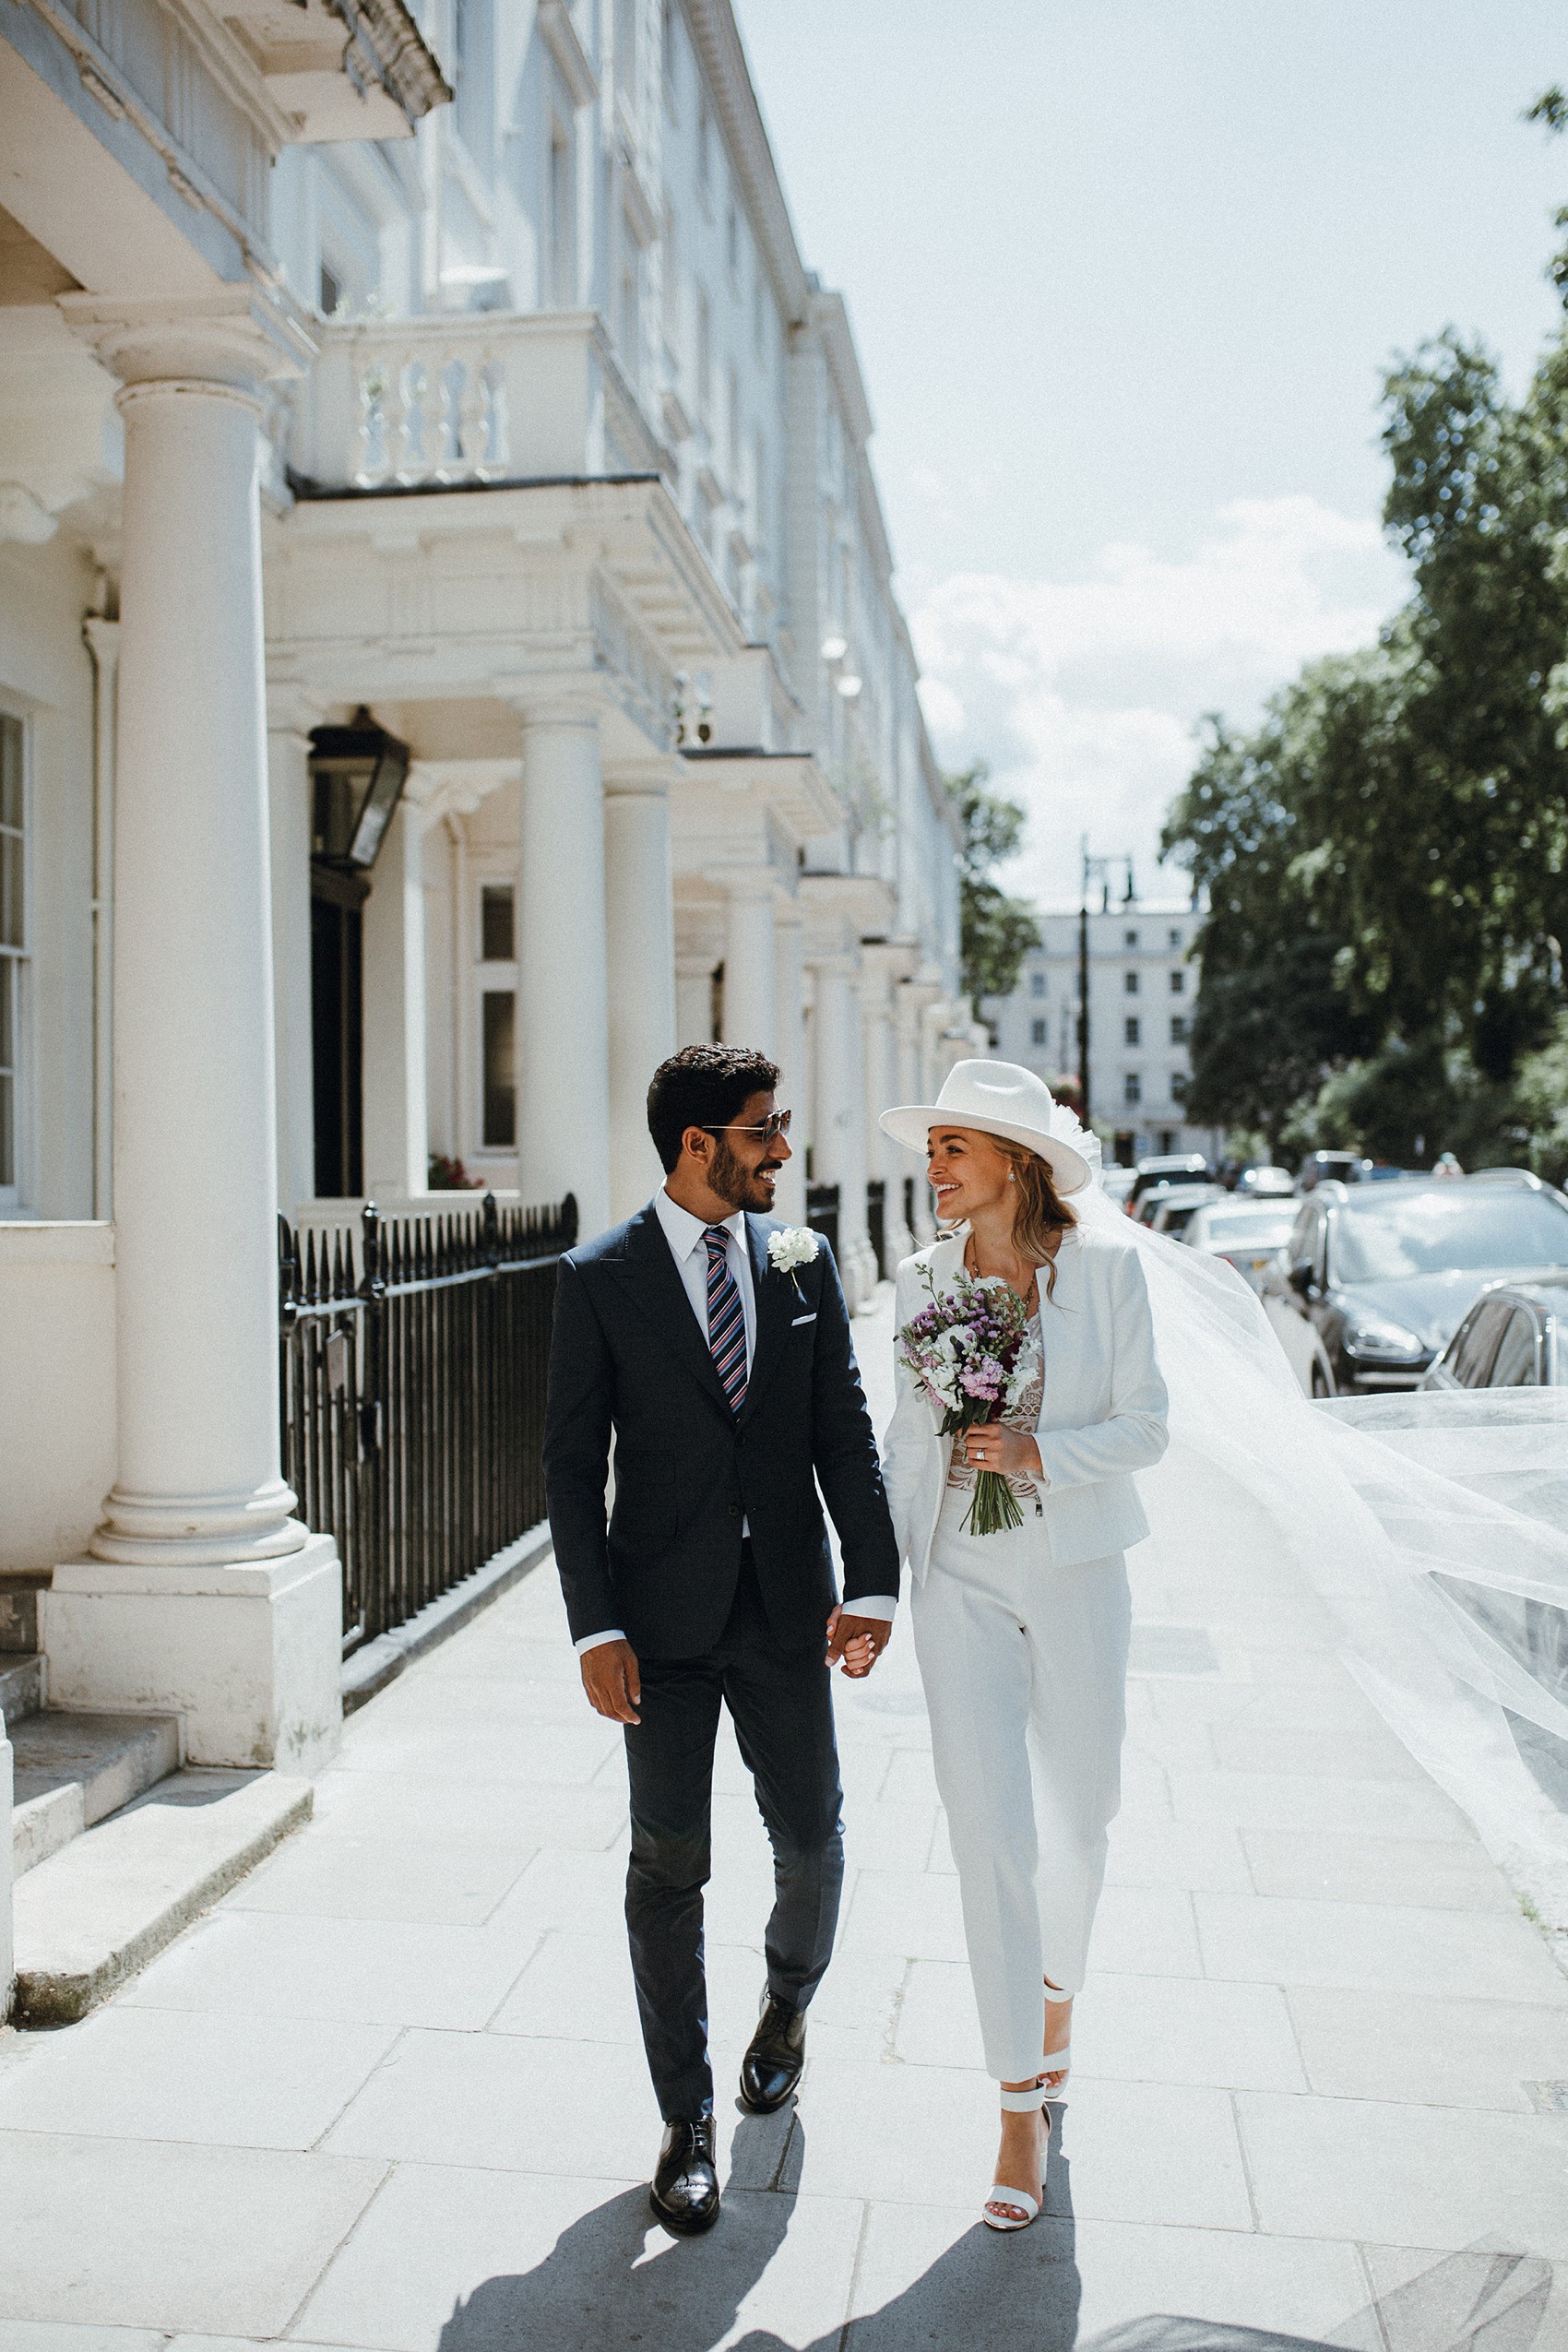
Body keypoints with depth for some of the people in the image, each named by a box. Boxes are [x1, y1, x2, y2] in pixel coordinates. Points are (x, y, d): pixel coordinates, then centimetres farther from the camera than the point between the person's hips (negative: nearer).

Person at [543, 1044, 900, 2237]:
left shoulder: (804, 1260, 3)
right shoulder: (600, 1278, -6)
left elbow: (846, 1429, 2)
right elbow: (573, 1464, -5)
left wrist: (873, 1581, -8)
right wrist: (595, 1627, -11)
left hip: (787, 1608, 3)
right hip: (663, 1614, -2)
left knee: (813, 1839, 12)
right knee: (669, 1867, 5)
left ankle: (790, 1995, 45)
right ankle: (689, 2120, 22)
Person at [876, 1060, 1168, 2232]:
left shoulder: (1106, 1265, -6)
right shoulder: (926, 1279, 1)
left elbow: (1147, 1426, -4)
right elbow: (908, 1440, 6)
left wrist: (1037, 1453, -19)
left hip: (1075, 1573, -1)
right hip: (961, 1578, 1)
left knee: (1078, 1817, 13)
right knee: (990, 1834, -1)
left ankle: (1055, 1990, 45)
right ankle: (1024, 2107, 13)